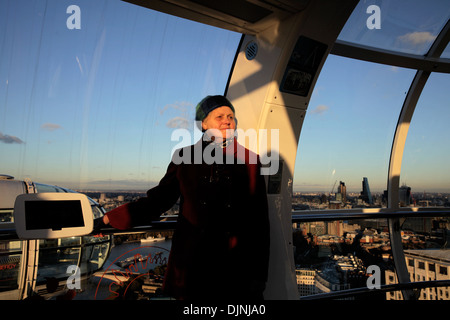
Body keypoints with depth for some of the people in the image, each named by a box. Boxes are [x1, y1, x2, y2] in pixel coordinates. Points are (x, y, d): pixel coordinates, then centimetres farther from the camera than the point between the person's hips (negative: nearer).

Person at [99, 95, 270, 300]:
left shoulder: (249, 160, 2)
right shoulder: (184, 158, 6)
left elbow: (259, 220, 1)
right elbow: (160, 198, 8)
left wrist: (259, 275, -1)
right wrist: (118, 216, -5)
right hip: (193, 262, 1)